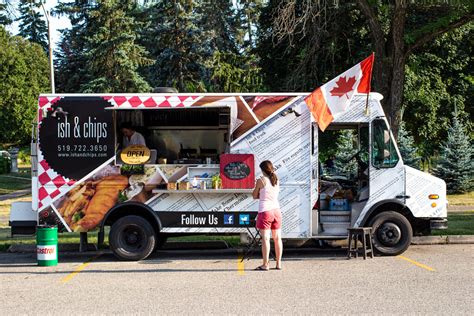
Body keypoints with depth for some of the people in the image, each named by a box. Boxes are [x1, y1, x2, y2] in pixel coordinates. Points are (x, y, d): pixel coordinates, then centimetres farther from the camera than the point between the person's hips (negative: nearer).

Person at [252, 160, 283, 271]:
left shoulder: (261, 180, -8)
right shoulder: (276, 180, 8)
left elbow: (255, 196, 1)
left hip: (265, 211, -6)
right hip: (276, 210, 6)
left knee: (265, 238, -5)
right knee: (277, 238, 8)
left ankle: (265, 264, -5)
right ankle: (278, 263, 12)